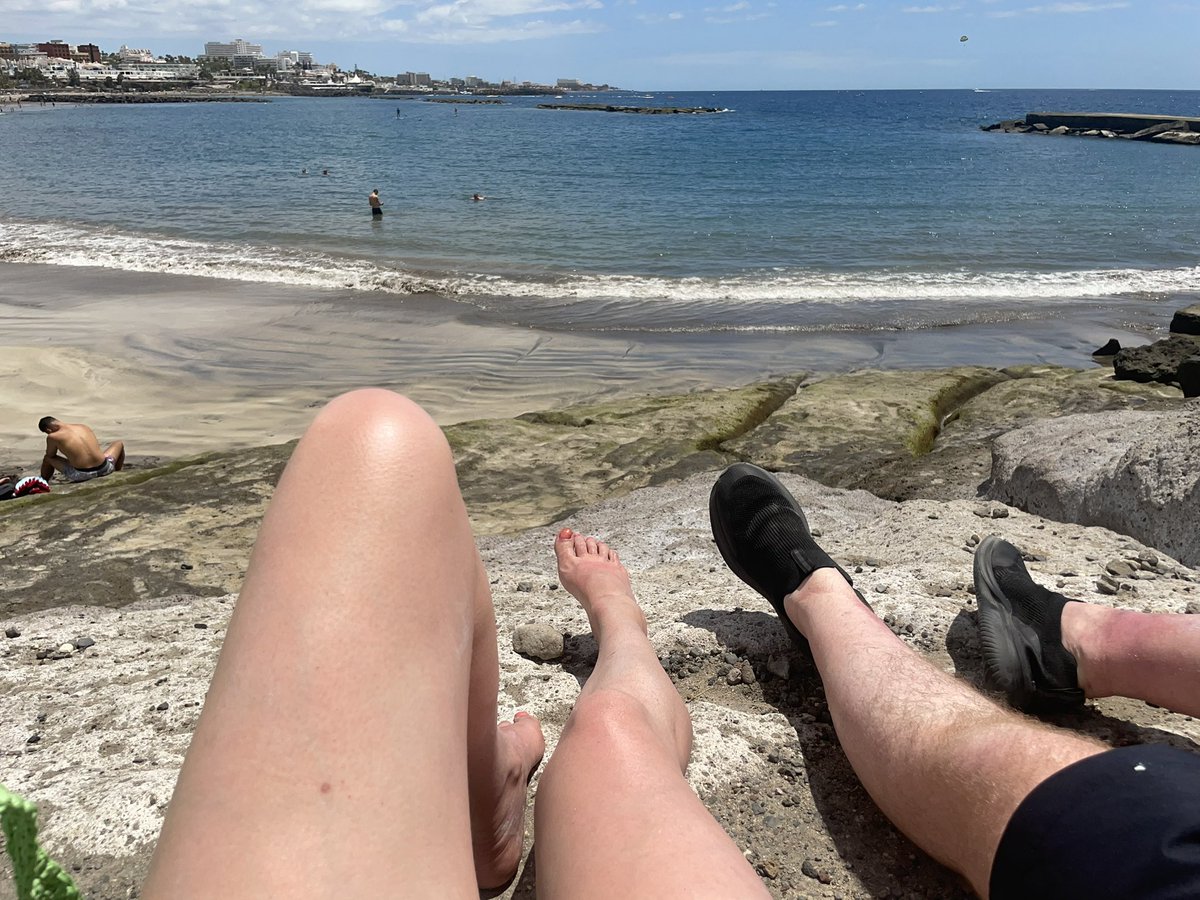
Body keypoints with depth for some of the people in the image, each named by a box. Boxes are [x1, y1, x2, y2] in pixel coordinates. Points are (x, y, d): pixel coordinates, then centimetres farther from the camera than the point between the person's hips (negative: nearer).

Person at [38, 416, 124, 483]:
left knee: (47, 458, 20)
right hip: (103, 469, 3)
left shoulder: (52, 437, 1)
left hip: (81, 475, -3)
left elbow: (50, 456, 16)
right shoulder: (83, 426, 14)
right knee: (119, 443, 32)